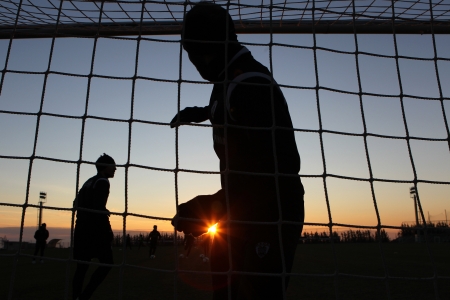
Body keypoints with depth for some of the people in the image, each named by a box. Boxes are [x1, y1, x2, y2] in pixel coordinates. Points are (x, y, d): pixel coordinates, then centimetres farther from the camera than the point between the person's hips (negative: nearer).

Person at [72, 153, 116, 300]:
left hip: (82, 229, 9)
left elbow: (76, 203, 20)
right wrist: (108, 231, -17)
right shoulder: (102, 181, -9)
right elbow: (99, 207, -19)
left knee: (82, 265, 11)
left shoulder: (89, 182, 20)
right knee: (107, 262, -3)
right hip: (94, 230, -9)